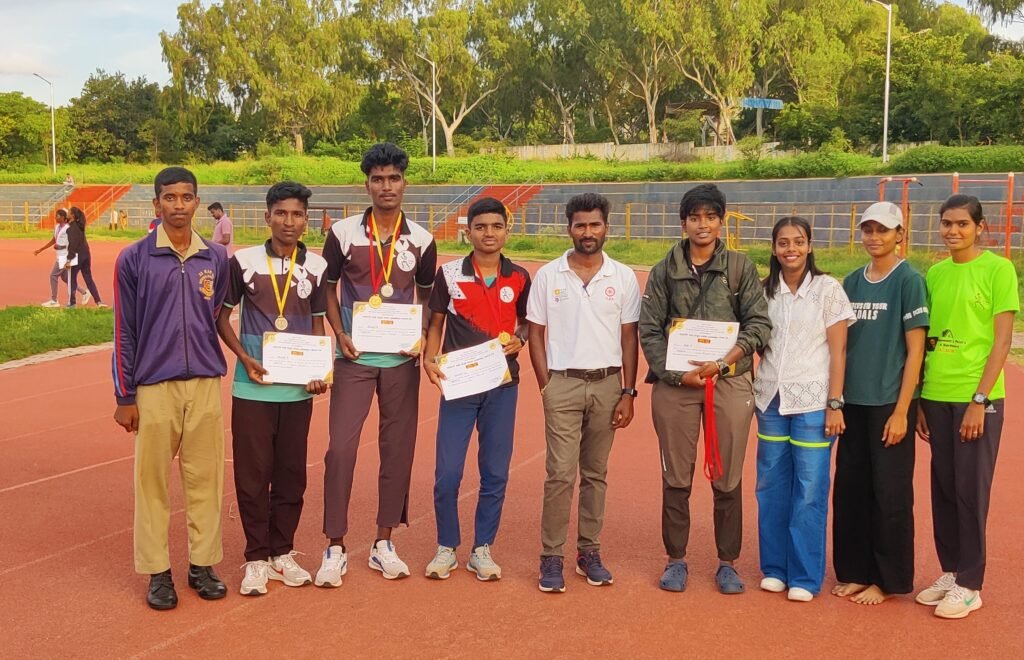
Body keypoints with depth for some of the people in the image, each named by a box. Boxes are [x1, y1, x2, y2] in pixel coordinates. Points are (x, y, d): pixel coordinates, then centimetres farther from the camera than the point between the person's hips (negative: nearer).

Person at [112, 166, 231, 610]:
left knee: (205, 477, 7)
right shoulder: (134, 259, -1)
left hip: (206, 384, 2)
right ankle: (158, 572, 14)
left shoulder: (216, 259, 6)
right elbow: (124, 331, 0)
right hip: (154, 386, -2)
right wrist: (124, 397, -1)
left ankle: (203, 564, 19)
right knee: (153, 480, 3)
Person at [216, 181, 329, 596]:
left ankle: (282, 553, 24)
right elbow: (222, 316, 4)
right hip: (252, 387, -2)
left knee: (291, 472, 10)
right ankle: (256, 558, 15)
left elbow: (318, 324, 10)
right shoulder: (243, 261, -3)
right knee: (252, 473, 2)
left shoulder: (316, 266, 3)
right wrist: (245, 358, -10)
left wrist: (321, 371, -6)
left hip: (298, 388, 2)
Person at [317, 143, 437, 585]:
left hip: (401, 359, 2)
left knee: (398, 448, 7)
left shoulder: (421, 240, 3)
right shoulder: (343, 233, -2)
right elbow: (327, 288, 6)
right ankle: (335, 548, 7)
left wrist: (422, 336, -5)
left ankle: (383, 544, 20)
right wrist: (339, 333, -8)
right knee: (341, 446, -6)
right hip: (355, 357, -2)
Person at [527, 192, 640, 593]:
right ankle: (551, 557, 2)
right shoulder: (548, 276, 2)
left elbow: (629, 338, 6)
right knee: (560, 473, -6)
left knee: (596, 473, 9)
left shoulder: (624, 278, 4)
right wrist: (545, 384, -2)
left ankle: (589, 552, 18)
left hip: (607, 384, 2)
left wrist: (628, 392, 1)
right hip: (563, 383, -2)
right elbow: (536, 334, 5)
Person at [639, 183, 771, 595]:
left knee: (728, 479, 5)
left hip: (730, 381, 0)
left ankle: (727, 562, 19)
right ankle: (676, 559, 21)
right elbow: (649, 331, 5)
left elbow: (758, 324, -1)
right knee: (676, 478, 7)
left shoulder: (740, 268, 4)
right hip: (674, 384, 1)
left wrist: (722, 362, -14)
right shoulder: (664, 272, 7)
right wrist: (677, 373, -8)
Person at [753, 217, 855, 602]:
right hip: (770, 399, 4)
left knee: (809, 491, 0)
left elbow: (838, 351, -4)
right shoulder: (765, 291, 7)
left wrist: (835, 405, -9)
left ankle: (805, 577, 10)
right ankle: (774, 567, 20)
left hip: (812, 401, -4)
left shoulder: (827, 290, -3)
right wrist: (753, 392, 4)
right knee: (771, 488, 8)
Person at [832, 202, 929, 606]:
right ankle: (856, 572, 23)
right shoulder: (852, 282, 10)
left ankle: (889, 580, 15)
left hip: (889, 403, -5)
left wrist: (901, 411, -13)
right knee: (849, 489, 10)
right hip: (853, 402, 6)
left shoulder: (909, 280, -7)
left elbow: (915, 349, -9)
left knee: (890, 493, 2)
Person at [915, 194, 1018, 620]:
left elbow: (1002, 340, -9)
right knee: (942, 488, 11)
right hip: (936, 396, 5)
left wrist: (980, 399, -14)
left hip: (977, 397, -5)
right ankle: (949, 572, 23)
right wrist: (918, 400, 10)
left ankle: (969, 585, 11)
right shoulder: (934, 273, 10)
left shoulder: (997, 270, -5)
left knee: (970, 491, 1)